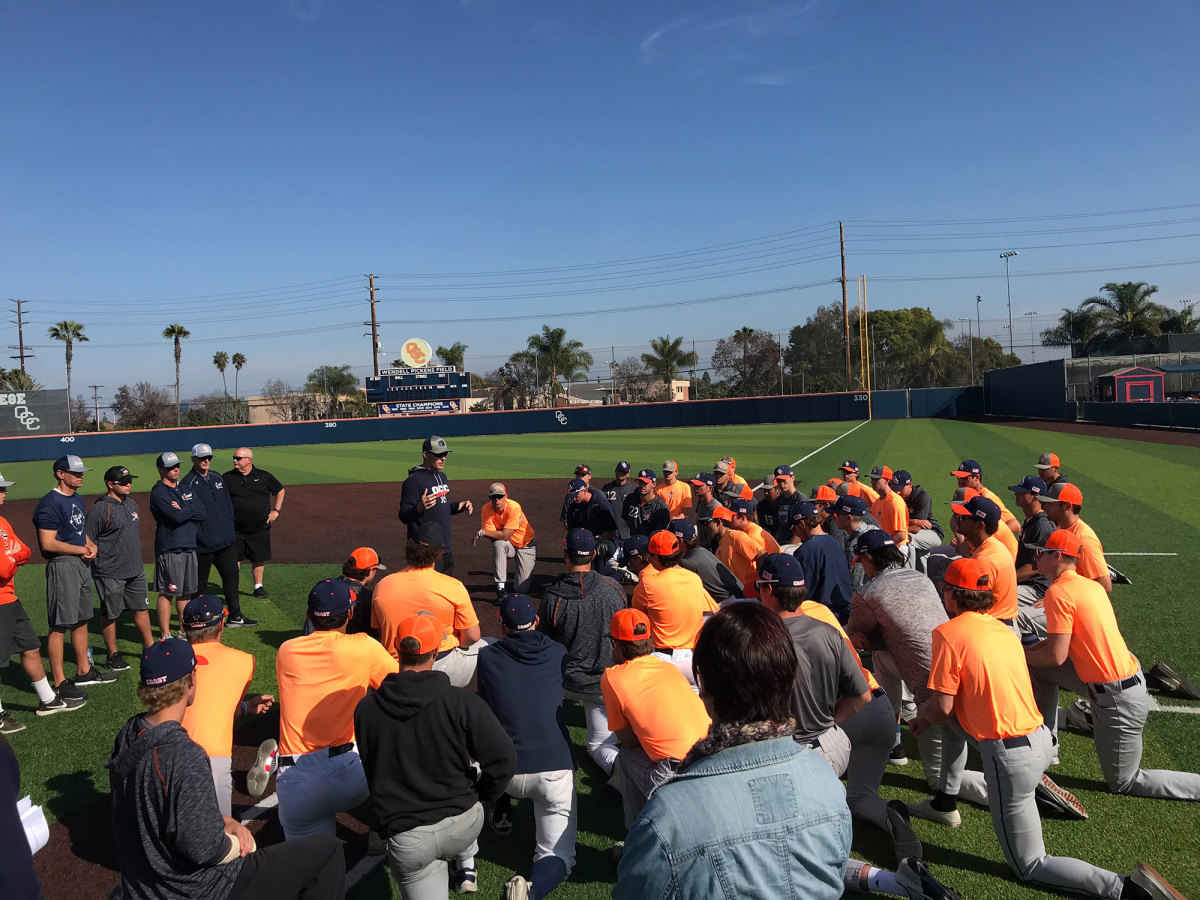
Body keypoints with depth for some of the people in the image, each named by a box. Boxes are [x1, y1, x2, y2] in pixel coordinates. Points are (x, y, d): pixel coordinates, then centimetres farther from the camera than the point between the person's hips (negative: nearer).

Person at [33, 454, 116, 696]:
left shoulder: (78, 499, 14)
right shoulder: (50, 503, -15)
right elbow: (48, 543, -21)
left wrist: (92, 545, 5)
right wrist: (82, 549, -14)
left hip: (82, 564, 9)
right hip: (62, 566, -9)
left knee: (82, 620, 16)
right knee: (60, 625, -5)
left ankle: (84, 671, 28)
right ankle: (59, 683, 1)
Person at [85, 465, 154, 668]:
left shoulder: (132, 503, 12)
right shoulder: (100, 508, -13)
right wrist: (99, 557, -16)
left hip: (135, 570, 7)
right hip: (110, 574, -7)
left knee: (142, 608, 13)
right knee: (111, 614, 4)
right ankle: (113, 655, 17)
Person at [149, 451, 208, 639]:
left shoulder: (185, 489, 16)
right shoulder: (158, 492, -8)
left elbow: (203, 514, 6)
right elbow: (177, 517, -21)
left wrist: (183, 509, -8)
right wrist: (191, 508, -4)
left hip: (189, 546, 7)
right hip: (169, 549, -7)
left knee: (186, 592, 13)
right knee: (167, 593, -2)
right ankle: (165, 635, 4)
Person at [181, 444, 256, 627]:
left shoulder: (217, 478, 13)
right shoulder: (187, 483, -9)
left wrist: (230, 529, 14)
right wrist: (198, 536, -18)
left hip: (226, 542, 7)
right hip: (202, 545, -7)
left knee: (231, 577, 11)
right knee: (199, 585, 5)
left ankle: (235, 617, 20)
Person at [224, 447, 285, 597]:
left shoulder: (264, 476, 2)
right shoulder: (227, 478, 2)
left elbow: (281, 490, 14)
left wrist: (276, 510, 5)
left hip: (260, 528, 1)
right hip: (235, 530, 0)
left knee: (259, 559, 10)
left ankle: (258, 587, 24)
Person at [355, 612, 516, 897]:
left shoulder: (365, 710, -6)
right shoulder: (462, 702, -15)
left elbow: (372, 772, 7)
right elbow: (504, 759, -13)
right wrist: (481, 797, 7)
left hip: (405, 840, 0)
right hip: (462, 827, 0)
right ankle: (466, 866, 41)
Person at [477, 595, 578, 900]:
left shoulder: (487, 657, 1)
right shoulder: (558, 653, 5)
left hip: (508, 773, 1)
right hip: (555, 770, -1)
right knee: (559, 854, 10)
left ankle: (501, 815, 37)